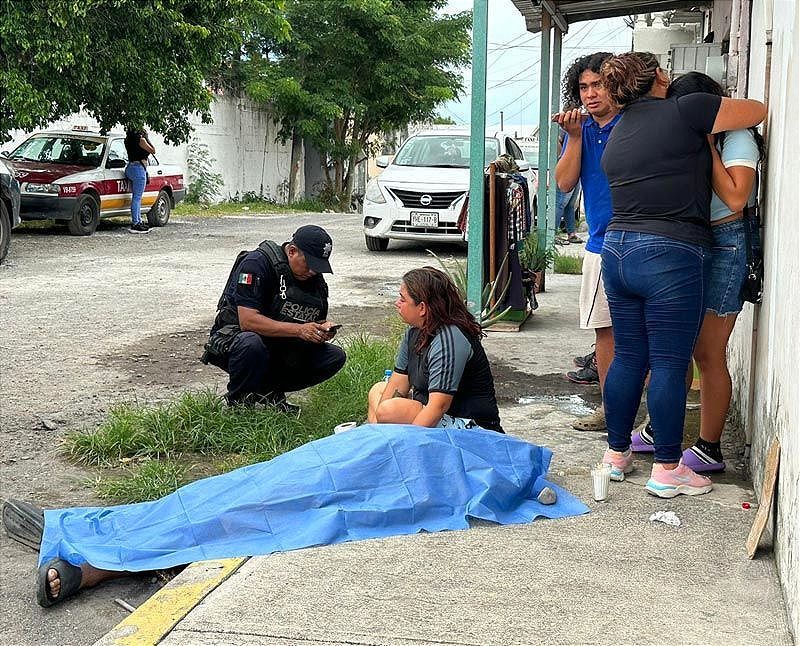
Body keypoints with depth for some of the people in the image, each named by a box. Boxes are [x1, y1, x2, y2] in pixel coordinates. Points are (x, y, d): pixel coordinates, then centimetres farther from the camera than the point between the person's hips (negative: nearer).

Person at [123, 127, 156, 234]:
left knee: (136, 197, 15)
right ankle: (135, 224, -9)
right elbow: (153, 151, -5)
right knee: (137, 198, -9)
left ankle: (138, 221, 22)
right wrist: (146, 138, 2)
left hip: (130, 168, 9)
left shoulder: (128, 139, 12)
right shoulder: (140, 139, -12)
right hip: (139, 168, -9)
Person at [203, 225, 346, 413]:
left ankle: (269, 390, -2)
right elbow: (247, 321, -29)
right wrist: (299, 330, -35)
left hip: (282, 351, 6)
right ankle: (238, 401, -12)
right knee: (250, 344, -41)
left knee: (336, 357, -10)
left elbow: (319, 320, 11)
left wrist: (325, 328, -15)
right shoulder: (257, 263, -21)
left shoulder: (315, 278, 1)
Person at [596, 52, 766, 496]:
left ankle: (616, 455, 23)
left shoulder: (618, 132, 15)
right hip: (670, 255, -7)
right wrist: (726, 109, 23)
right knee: (670, 364, -1)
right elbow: (759, 111, 4)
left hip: (617, 248, 7)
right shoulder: (685, 110, -6)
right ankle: (667, 470, 6)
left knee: (628, 357, 15)